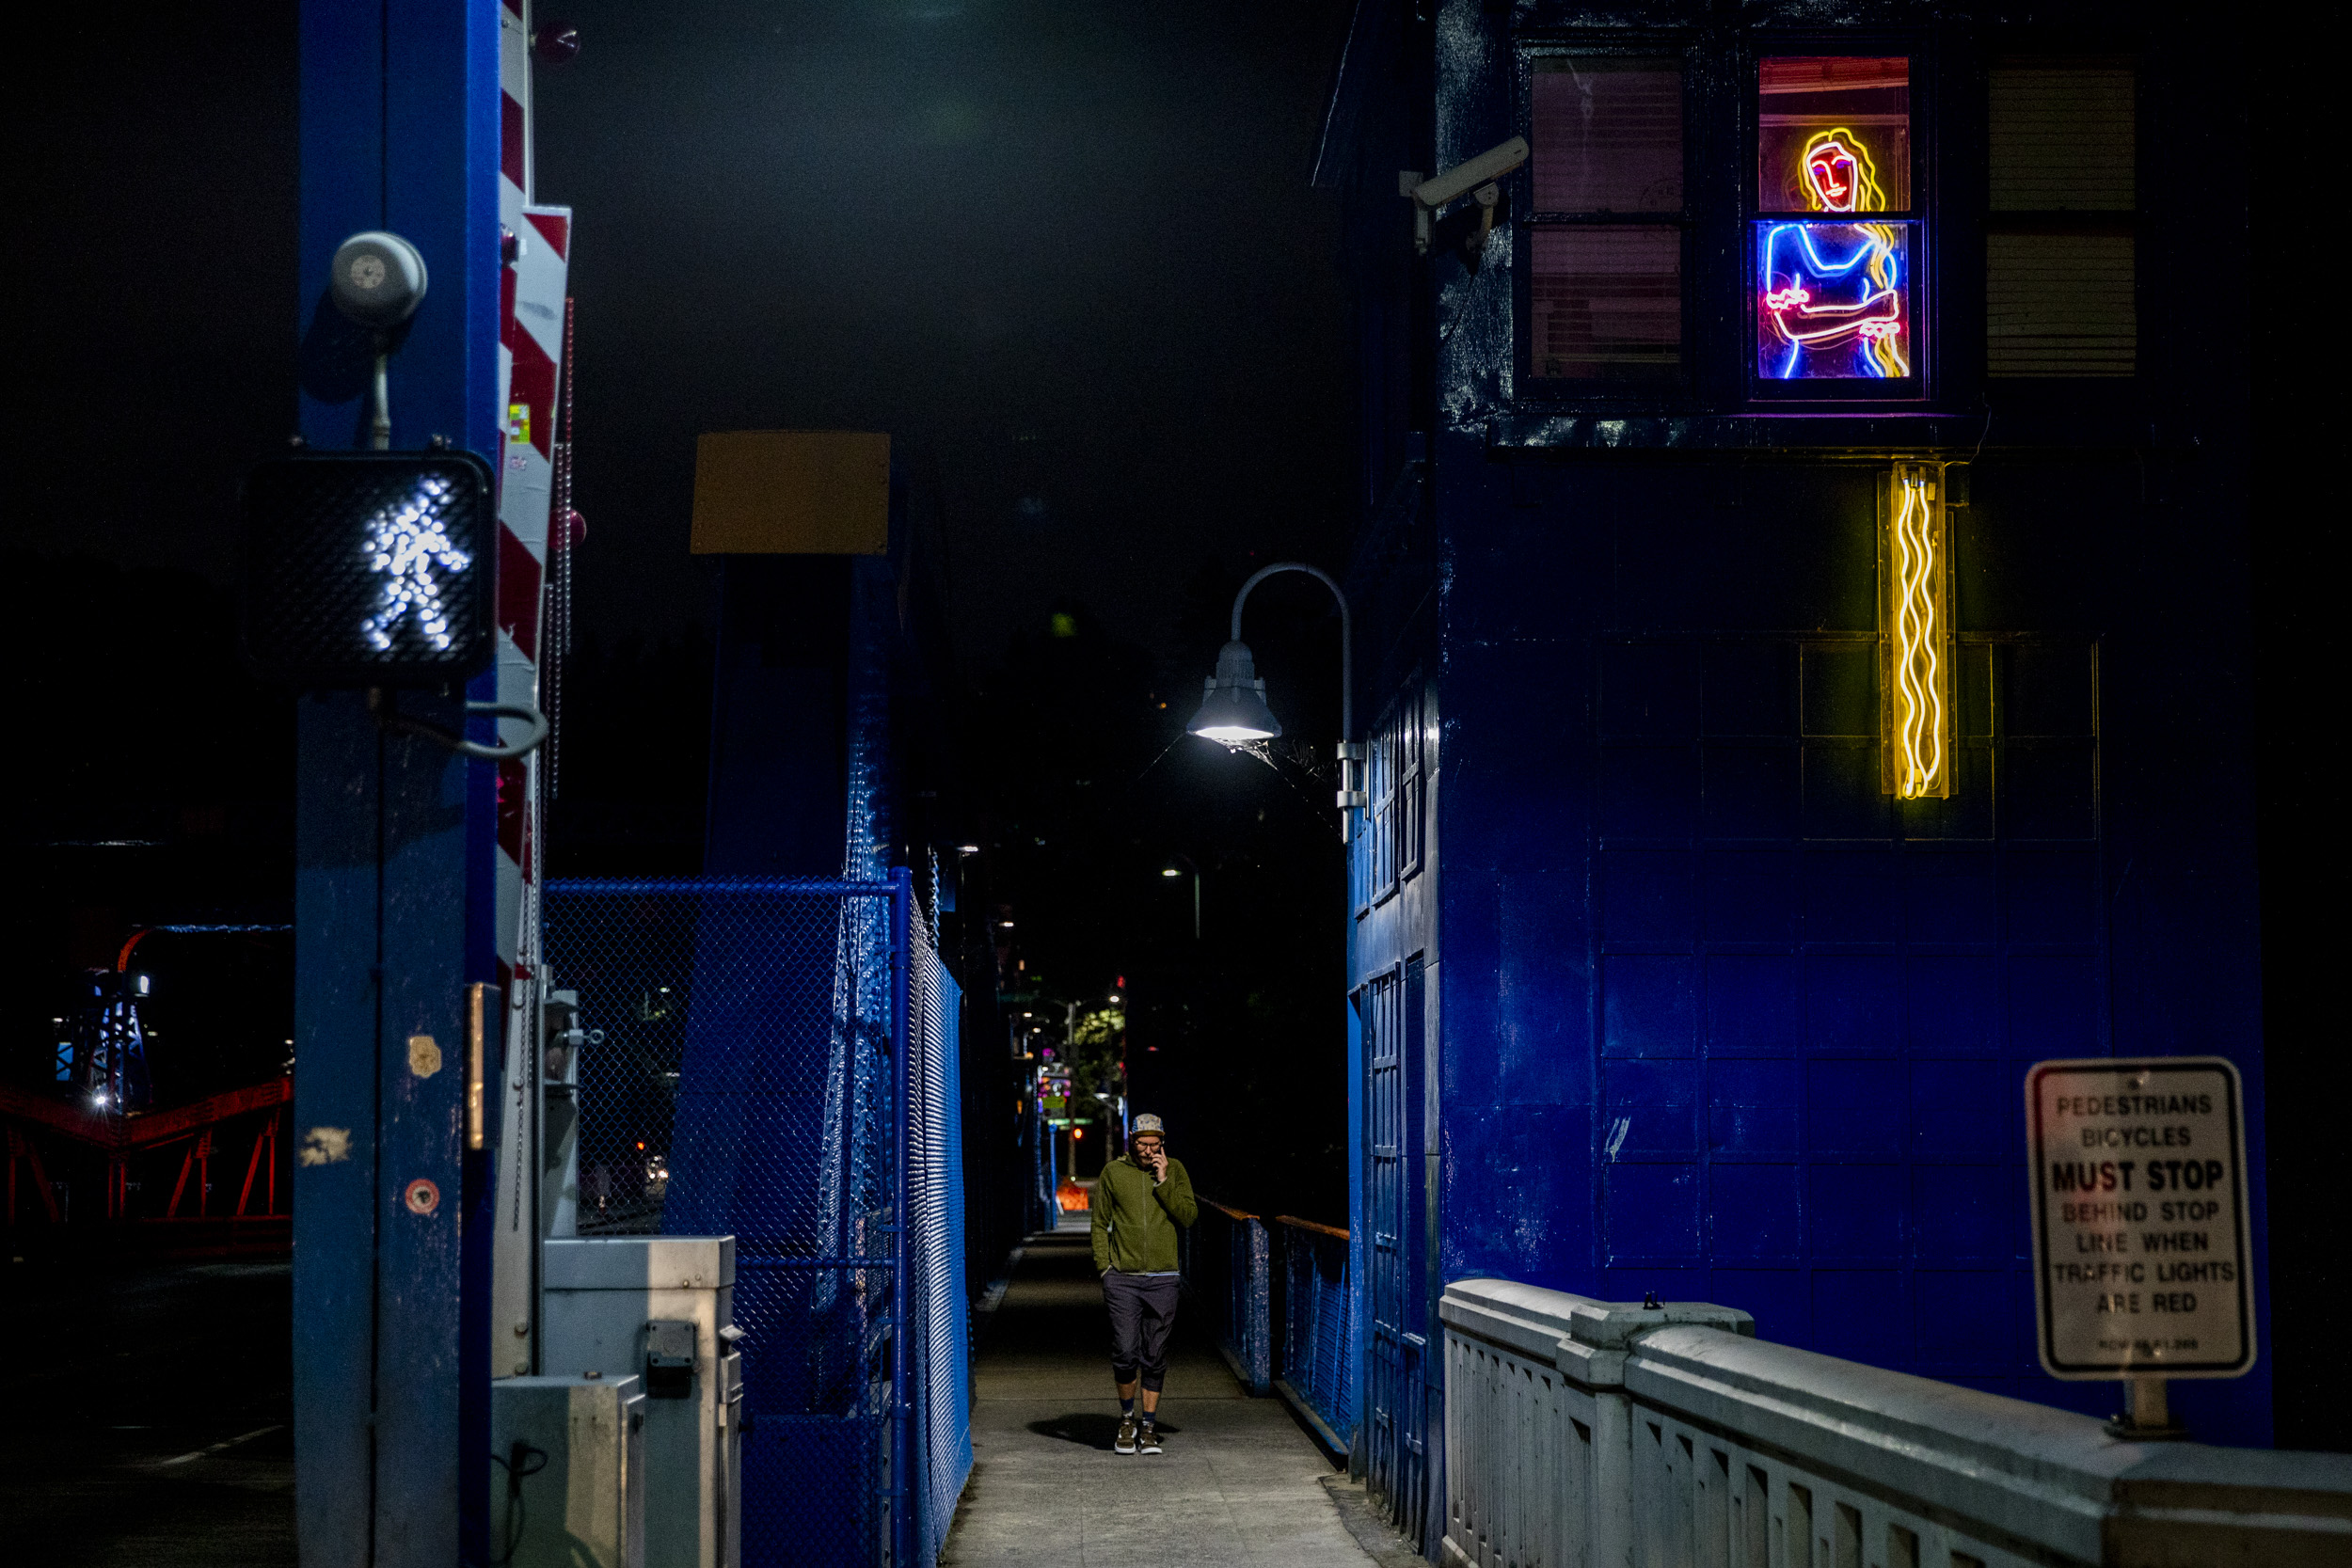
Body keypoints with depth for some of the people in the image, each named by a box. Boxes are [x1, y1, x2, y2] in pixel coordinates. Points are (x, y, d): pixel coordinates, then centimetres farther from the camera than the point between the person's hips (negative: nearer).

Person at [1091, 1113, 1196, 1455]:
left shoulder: (1174, 1170, 6)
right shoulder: (1113, 1173, 4)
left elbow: (1189, 1216, -3)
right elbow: (1100, 1224, 9)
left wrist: (1163, 1182, -10)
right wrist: (1104, 1267, 0)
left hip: (1162, 1280, 1)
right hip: (1122, 1279, -1)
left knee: (1155, 1358, 4)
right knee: (1125, 1353, -7)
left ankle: (1148, 1427, 14)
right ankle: (1127, 1418, 15)